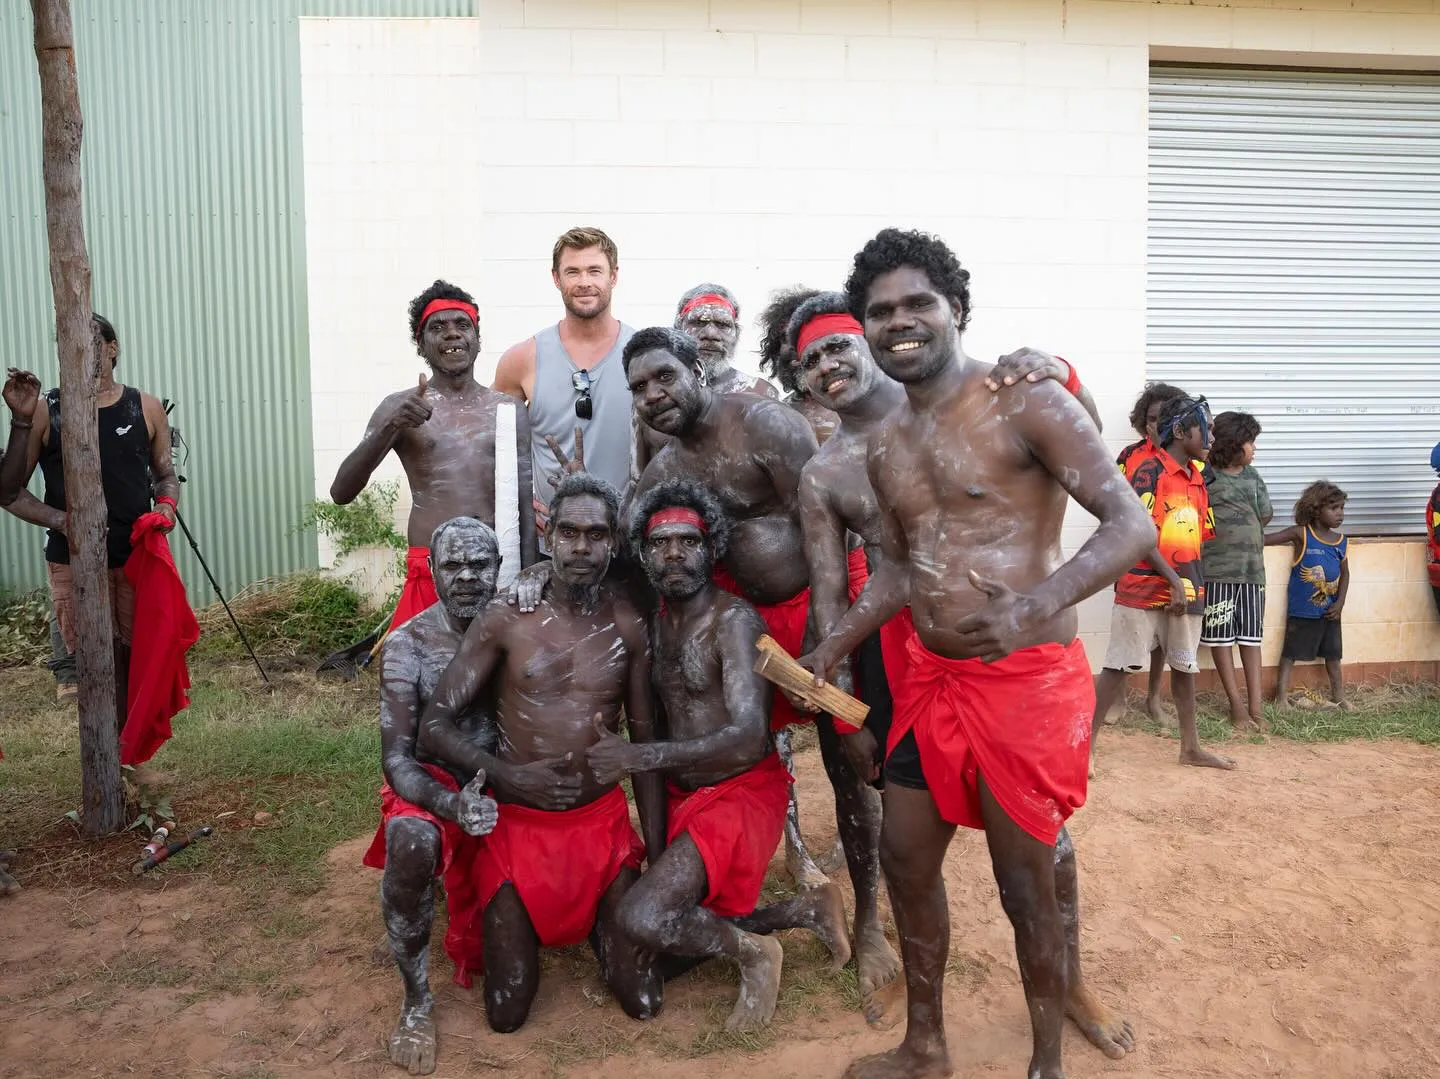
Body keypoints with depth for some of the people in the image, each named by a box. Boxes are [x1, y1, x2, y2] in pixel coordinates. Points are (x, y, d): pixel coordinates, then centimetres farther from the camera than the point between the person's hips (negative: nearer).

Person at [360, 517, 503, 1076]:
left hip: (506, 791, 3)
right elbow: (397, 760, -16)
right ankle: (416, 998, -17)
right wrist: (453, 806, -35)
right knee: (410, 838, -39)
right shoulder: (407, 646, -13)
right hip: (434, 786, -2)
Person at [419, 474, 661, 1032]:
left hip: (603, 823, 2)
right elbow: (435, 724, -9)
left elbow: (644, 740, 3)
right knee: (506, 1014, 1)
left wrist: (658, 857, 2)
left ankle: (599, 925, 33)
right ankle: (514, 932, 34)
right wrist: (507, 774, -26)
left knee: (642, 1002, 1)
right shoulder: (506, 618, -10)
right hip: (518, 824, -1)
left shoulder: (628, 626, -3)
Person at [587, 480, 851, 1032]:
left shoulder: (734, 620, -18)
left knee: (642, 917, -24)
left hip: (743, 794, -8)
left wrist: (639, 756, -27)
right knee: (673, 948, 11)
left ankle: (753, 951, 3)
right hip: (681, 796, 8)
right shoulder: (655, 624, 6)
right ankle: (804, 912, 21)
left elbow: (749, 739, -27)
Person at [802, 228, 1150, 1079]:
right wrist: (830, 651, 13)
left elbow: (1132, 524, -17)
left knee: (1028, 880, 5)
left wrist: (1038, 605, -34)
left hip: (1028, 680, -7)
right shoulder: (885, 446, 10)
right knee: (904, 858, 15)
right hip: (931, 678, 7)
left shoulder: (1025, 403, -11)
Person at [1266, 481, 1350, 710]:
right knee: (1290, 653, 1)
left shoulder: (1341, 541, 3)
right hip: (1302, 611, -5)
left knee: (1333, 654, 16)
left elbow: (1345, 573, 10)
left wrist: (1340, 603, 0)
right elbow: (1265, 540, -12)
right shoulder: (1301, 534, -11)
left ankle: (1338, 695, 29)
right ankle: (1281, 697, 5)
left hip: (1329, 611, 5)